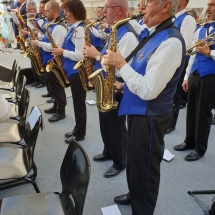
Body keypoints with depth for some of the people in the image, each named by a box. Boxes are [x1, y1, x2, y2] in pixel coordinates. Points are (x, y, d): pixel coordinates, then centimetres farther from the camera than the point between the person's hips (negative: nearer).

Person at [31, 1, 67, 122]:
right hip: (49, 61, 10)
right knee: (53, 87, 19)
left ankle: (61, 112, 11)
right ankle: (56, 107, 32)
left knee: (57, 88, -1)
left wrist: (39, 43, -19)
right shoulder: (52, 25, 14)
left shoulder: (59, 27, -20)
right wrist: (39, 41, 5)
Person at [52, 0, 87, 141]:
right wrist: (63, 51, 7)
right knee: (77, 102, 18)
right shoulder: (75, 27, 13)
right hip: (74, 70, 10)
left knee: (79, 103, 1)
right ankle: (78, 129, 31)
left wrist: (63, 52, -13)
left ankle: (80, 134, 15)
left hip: (78, 71, -10)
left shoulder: (79, 29, -19)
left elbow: (80, 55, -25)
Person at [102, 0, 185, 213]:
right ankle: (134, 194, 49)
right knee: (134, 161, 26)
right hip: (138, 110, 10)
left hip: (150, 116, -10)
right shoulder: (154, 33, 9)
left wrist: (121, 65, -21)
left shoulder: (170, 42, -24)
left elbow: (149, 90, -29)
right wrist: (124, 85, 4)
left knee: (143, 168, 8)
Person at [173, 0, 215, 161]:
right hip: (194, 75, 6)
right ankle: (190, 141, 31)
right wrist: (186, 77, 12)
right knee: (191, 110, 14)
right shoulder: (200, 30, 13)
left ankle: (200, 148, 18)